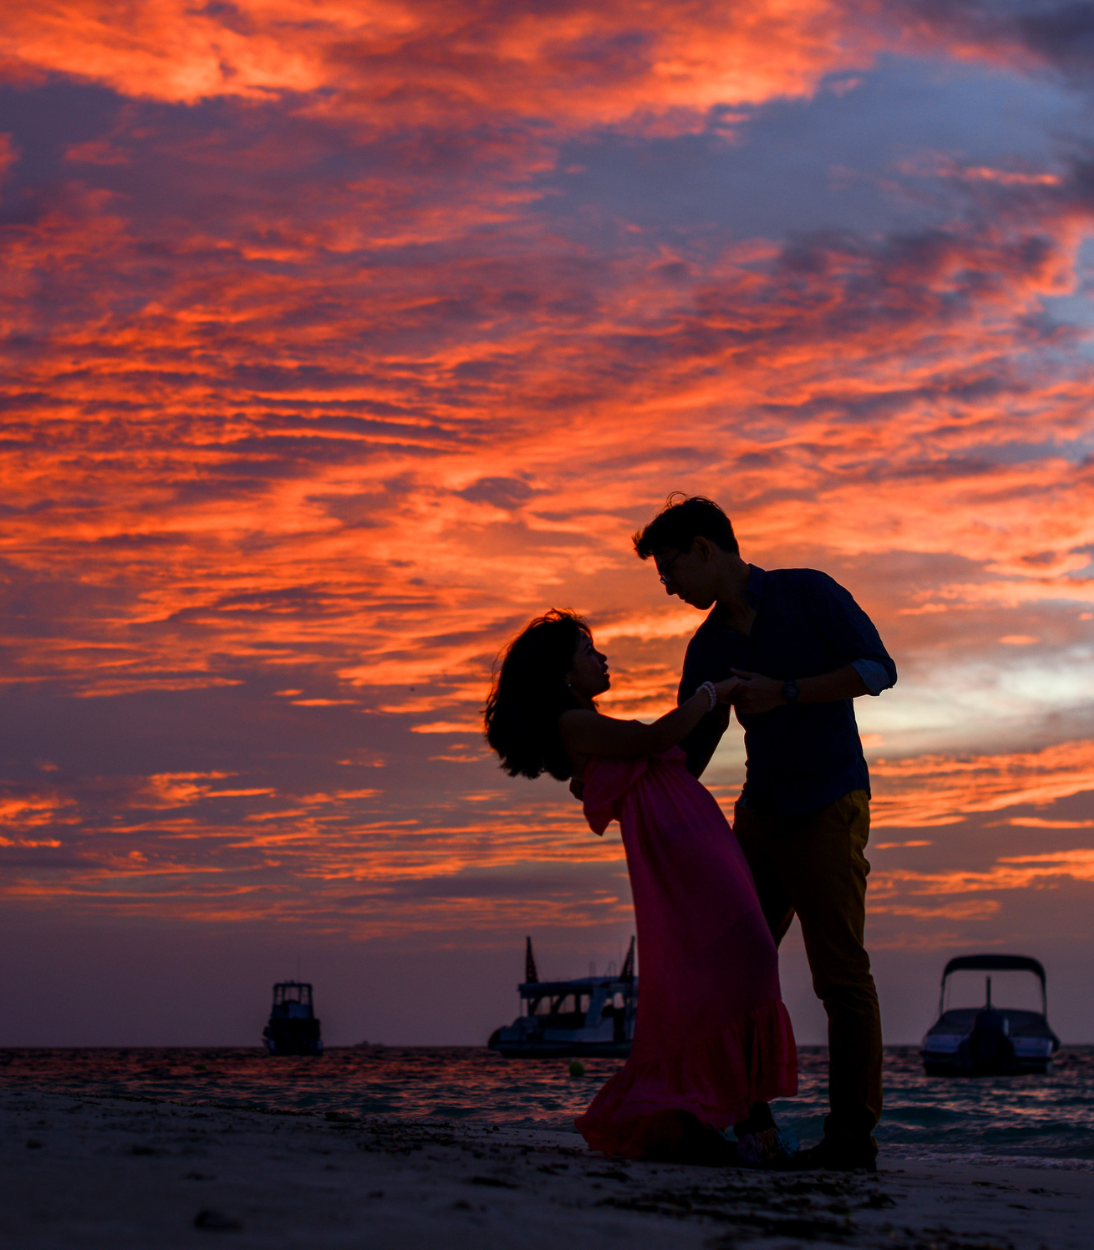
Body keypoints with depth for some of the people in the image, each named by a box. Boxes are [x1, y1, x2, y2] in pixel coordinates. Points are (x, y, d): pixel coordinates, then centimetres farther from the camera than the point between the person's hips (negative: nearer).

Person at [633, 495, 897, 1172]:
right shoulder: (709, 648, 10)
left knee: (841, 973, -7)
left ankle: (853, 1135, -5)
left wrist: (785, 693, -20)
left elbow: (878, 668, -12)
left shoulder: (807, 592, -5)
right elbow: (687, 750, 14)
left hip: (828, 809, -6)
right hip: (761, 812, 6)